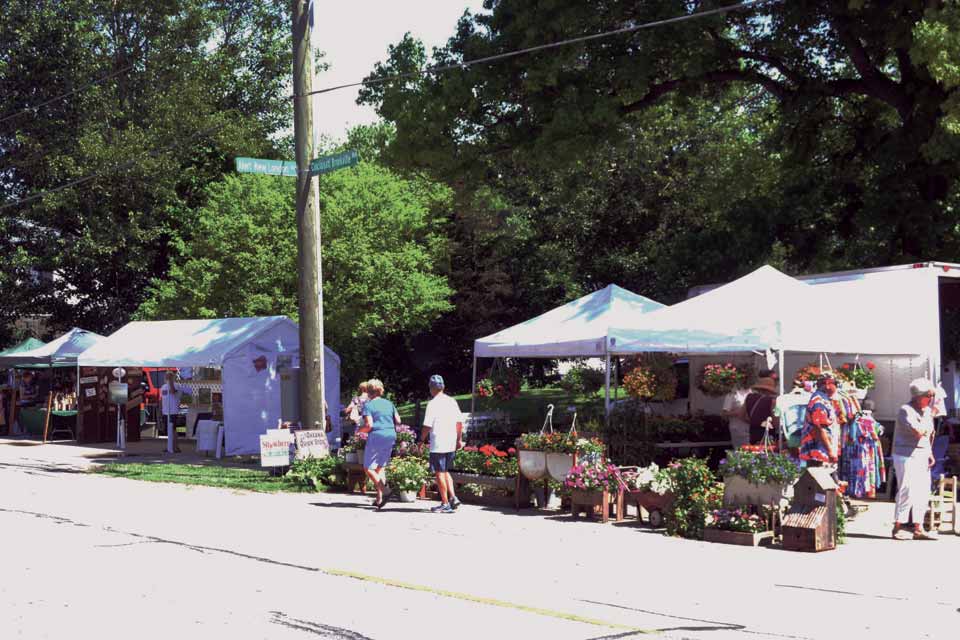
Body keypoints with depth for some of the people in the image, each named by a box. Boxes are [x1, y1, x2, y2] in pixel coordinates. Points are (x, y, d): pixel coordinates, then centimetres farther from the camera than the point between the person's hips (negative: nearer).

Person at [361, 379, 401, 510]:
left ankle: (384, 489, -17)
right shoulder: (389, 403, 10)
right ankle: (379, 498, 8)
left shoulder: (368, 405, -7)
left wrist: (360, 430, 4)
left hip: (376, 436, -6)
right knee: (380, 467, 14)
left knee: (368, 467, 3)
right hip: (390, 436, 6)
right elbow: (398, 421, 9)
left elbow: (369, 425, -15)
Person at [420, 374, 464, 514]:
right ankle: (453, 497, 7)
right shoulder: (452, 401, 8)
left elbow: (427, 425, -13)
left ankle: (445, 504, 3)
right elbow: (459, 422, 10)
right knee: (446, 471, 20)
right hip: (451, 443, 7)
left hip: (438, 444, -7)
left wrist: (422, 438, 1)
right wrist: (459, 439, 18)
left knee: (440, 473, 1)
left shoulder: (433, 403, -11)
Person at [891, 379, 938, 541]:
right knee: (907, 493, -8)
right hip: (906, 457, -9)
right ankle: (898, 528, 0)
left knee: (923, 494, 7)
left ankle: (918, 528, 12)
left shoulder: (926, 411, 14)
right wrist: (929, 415, -15)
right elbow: (919, 431, -26)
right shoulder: (906, 411, -14)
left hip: (922, 457, 9)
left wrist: (930, 453, 14)